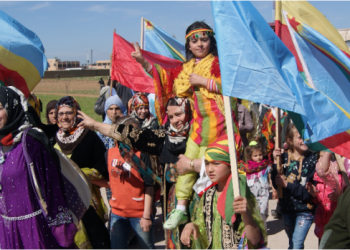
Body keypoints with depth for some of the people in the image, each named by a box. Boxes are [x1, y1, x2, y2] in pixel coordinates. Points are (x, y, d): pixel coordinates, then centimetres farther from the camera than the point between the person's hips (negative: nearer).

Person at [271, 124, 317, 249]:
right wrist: (275, 162, -20)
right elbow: (276, 184, -10)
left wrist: (288, 185, -21)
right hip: (287, 208, 5)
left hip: (305, 211, -4)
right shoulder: (283, 157, -3)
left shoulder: (313, 159, -13)